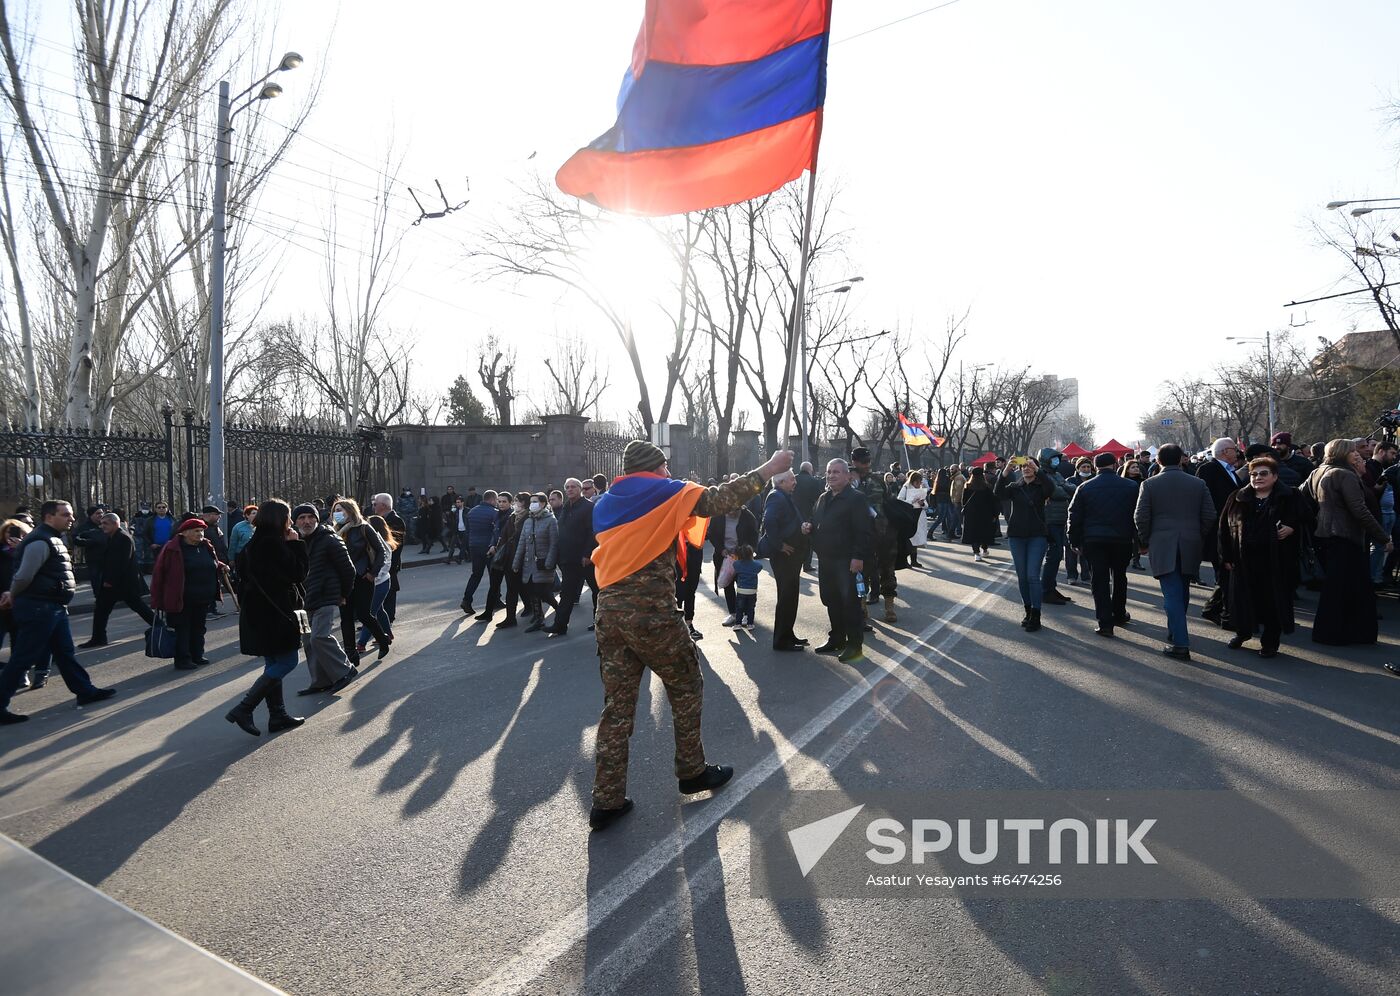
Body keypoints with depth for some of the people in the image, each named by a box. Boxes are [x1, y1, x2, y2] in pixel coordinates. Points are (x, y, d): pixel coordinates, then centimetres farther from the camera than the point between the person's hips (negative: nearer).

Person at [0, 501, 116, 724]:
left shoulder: (53, 539, 15)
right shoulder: (41, 542, -19)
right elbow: (24, 576, -21)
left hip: (53, 607, 10)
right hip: (38, 608, -10)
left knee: (65, 651, 17)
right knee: (22, 658, -3)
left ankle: (85, 691, 26)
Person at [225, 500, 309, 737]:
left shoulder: (253, 544, 11)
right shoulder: (273, 544, -17)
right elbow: (298, 573, -16)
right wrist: (296, 544, -8)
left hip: (258, 614, 10)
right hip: (275, 614, -10)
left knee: (274, 664, 14)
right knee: (287, 662, -4)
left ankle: (278, 716, 19)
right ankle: (243, 709, -8)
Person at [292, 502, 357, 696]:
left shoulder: (329, 540, -11)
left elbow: (348, 569, -9)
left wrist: (344, 594, -2)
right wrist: (300, 596, 14)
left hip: (327, 600, -8)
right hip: (306, 602, 8)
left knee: (320, 637, -18)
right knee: (308, 641, 10)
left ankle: (345, 670, -3)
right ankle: (321, 681, 20)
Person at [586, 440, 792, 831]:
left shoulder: (605, 504, 17)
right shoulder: (664, 492, -2)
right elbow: (719, 500, -12)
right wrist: (769, 469, -7)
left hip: (610, 611, 6)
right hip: (652, 611, -6)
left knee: (617, 703, 10)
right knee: (686, 686, 15)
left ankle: (607, 800, 10)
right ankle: (692, 772, 28)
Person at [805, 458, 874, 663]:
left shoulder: (856, 498, -11)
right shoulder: (823, 498, 15)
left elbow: (864, 531, -17)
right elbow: (816, 522, 27)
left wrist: (858, 557, -22)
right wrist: (809, 526, 4)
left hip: (847, 561, -8)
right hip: (825, 560, 8)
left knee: (850, 602, -2)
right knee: (831, 601, 15)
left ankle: (855, 645, 7)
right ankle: (836, 639, 28)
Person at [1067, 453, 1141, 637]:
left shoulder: (1084, 487, 0)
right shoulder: (1131, 486, -1)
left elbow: (1074, 516, 1)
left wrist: (1075, 541, 8)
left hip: (1094, 540, -1)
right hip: (1122, 539, 1)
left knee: (1100, 580, 1)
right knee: (1119, 577, 19)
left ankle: (1105, 623, -3)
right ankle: (1119, 614, 32)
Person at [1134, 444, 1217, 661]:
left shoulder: (1149, 484, -5)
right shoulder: (1198, 484, 4)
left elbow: (1140, 517, -6)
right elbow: (1210, 516, 3)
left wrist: (1146, 541, 8)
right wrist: (1199, 538, 16)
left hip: (1162, 546, -3)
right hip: (1191, 547, 3)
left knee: (1172, 594, -5)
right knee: (1182, 592, 18)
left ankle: (1180, 643, -11)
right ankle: (1175, 632, 31)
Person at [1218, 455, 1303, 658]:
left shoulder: (1289, 497, 1)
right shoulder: (1237, 499, 6)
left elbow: (1303, 518, 9)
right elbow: (1224, 528, 7)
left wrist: (1292, 527, -13)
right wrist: (1226, 556, 3)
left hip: (1276, 561, -2)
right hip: (1244, 560, 2)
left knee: (1273, 600, 3)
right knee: (1243, 597, 9)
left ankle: (1270, 642, 16)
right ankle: (1242, 632, 31)